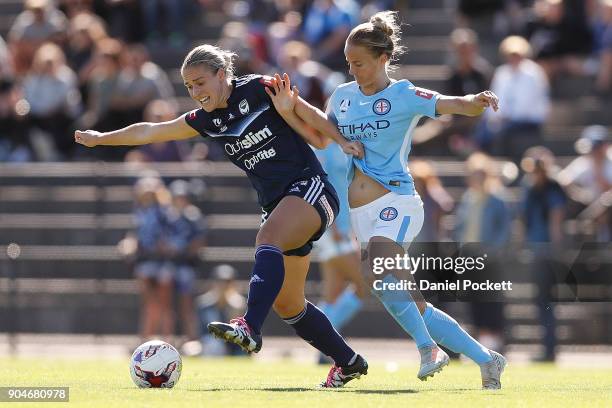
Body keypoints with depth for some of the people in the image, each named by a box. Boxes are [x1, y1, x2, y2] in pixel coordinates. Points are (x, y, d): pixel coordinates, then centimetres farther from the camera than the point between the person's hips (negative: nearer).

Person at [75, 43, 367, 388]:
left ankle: (250, 328, -52)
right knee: (285, 303, 5)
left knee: (268, 240, -35)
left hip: (310, 188, -7)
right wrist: (101, 138, 24)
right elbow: (148, 132, 18)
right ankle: (349, 362, 20)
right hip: (276, 204, 7)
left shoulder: (260, 90, -8)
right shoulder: (206, 121, 10)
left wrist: (345, 141, -2)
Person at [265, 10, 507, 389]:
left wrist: (478, 101, -39)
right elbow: (320, 138, 24)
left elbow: (456, 105, -17)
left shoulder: (403, 96, -6)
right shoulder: (343, 96, 12)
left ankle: (428, 348, -24)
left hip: (396, 202, -6)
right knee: (414, 306, 3)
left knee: (382, 275, -34)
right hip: (363, 213, 6)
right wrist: (289, 112, 10)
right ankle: (486, 359, 11)